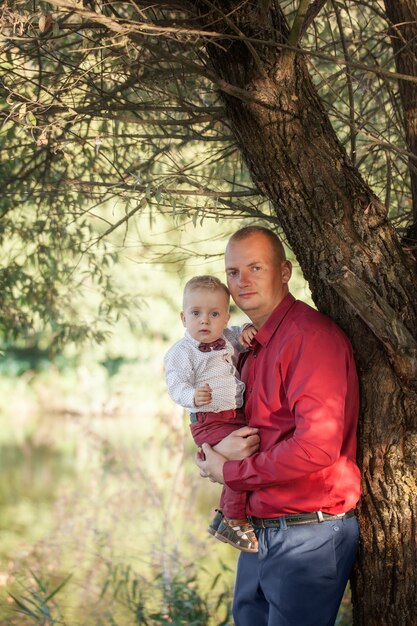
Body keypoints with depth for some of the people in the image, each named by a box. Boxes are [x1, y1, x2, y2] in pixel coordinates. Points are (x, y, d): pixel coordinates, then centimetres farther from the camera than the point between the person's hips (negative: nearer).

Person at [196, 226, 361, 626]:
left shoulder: (311, 337, -17)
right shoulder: (252, 347, 14)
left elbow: (317, 446, -27)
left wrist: (230, 472, -14)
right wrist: (221, 446, -6)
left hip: (309, 534, -9)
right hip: (259, 532, 9)